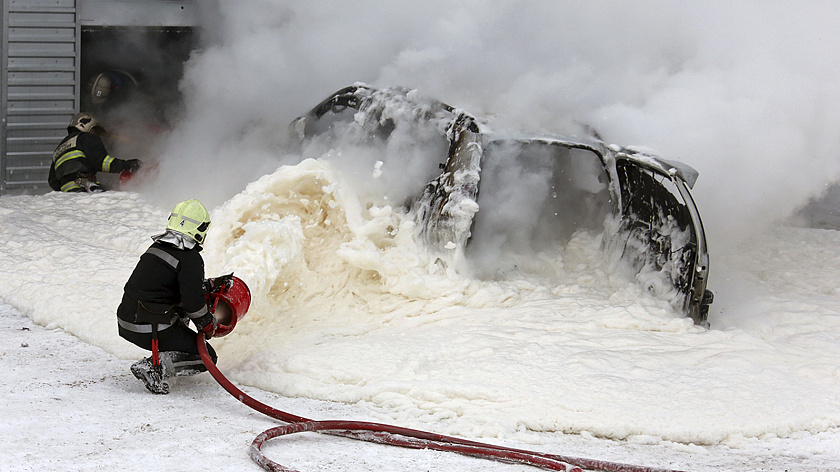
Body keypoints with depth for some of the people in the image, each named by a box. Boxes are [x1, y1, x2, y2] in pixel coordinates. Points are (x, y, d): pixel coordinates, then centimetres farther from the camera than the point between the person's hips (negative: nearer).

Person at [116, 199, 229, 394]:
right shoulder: (191, 259, -14)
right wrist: (208, 324, -1)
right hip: (150, 331, -8)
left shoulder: (157, 246, 11)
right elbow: (193, 301, -19)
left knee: (181, 308, 33)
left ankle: (163, 356, 25)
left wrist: (211, 284, 28)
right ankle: (155, 367, -14)